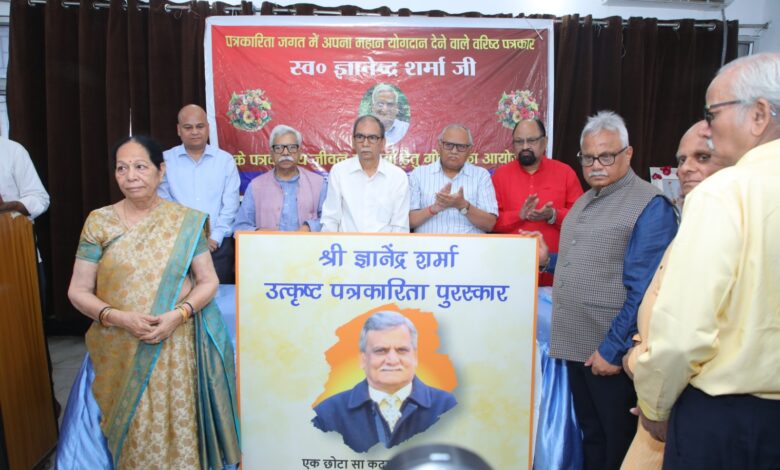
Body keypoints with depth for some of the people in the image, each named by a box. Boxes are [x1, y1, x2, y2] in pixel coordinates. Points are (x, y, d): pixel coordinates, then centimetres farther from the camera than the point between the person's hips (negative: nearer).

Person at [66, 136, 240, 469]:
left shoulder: (186, 222, 0)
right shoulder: (99, 222, 2)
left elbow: (208, 281, 1)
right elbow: (78, 291, 2)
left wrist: (179, 314, -15)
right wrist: (118, 317, -15)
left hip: (176, 347, -1)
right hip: (120, 350, 1)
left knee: (179, 426, 3)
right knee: (133, 432, 7)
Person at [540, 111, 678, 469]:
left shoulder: (650, 206, -13)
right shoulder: (585, 201, 13)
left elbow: (644, 290, -19)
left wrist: (613, 348, -19)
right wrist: (549, 261, 8)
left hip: (610, 351, -7)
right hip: (576, 344, 7)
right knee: (590, 435, 20)